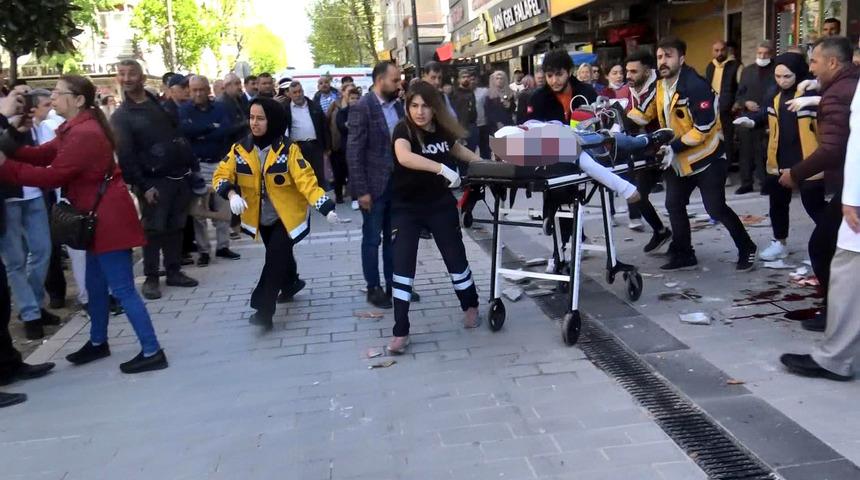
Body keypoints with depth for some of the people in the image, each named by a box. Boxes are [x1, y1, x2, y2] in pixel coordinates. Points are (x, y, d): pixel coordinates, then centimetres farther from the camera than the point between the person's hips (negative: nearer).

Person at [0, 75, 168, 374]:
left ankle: (152, 352, 0)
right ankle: (98, 342, 37)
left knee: (122, 288, -6)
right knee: (95, 283, 21)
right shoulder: (74, 129, 13)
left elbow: (52, 175, -21)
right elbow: (42, 154, 8)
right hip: (100, 215, 11)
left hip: (108, 215, -11)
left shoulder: (84, 134, -21)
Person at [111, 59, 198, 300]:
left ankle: (174, 271, 19)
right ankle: (151, 277, 8)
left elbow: (181, 135, 17)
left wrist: (194, 165, 11)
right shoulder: (120, 116, -3)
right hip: (154, 181, -5)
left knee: (176, 226, 9)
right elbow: (125, 156, -10)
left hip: (180, 175, 5)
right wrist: (143, 186, -16)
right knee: (154, 230, -2)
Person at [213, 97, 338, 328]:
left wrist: (325, 206, -37)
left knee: (275, 258, -16)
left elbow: (306, 179, -25)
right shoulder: (241, 149, -7)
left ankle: (263, 310, -12)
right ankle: (291, 282, 51)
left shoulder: (288, 149, -18)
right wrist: (231, 194, -29)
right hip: (261, 217, 5)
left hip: (287, 215, -4)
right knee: (279, 255, 22)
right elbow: (221, 174, -8)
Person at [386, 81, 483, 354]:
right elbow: (404, 157, -39)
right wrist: (442, 168, -48)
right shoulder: (403, 130, -16)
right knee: (403, 264, -8)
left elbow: (459, 150, 21)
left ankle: (470, 306, 35)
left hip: (440, 205, 4)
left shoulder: (443, 130, -2)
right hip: (406, 208, -4)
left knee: (456, 257, 10)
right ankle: (400, 332, -1)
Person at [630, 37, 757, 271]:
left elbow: (704, 128, -25)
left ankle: (747, 249, 16)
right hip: (679, 160, 8)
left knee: (716, 208, -4)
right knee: (674, 205, 9)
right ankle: (683, 255, 23)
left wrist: (674, 147, -27)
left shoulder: (695, 86, -23)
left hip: (706, 158, -8)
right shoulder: (660, 86, 2)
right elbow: (643, 112, 5)